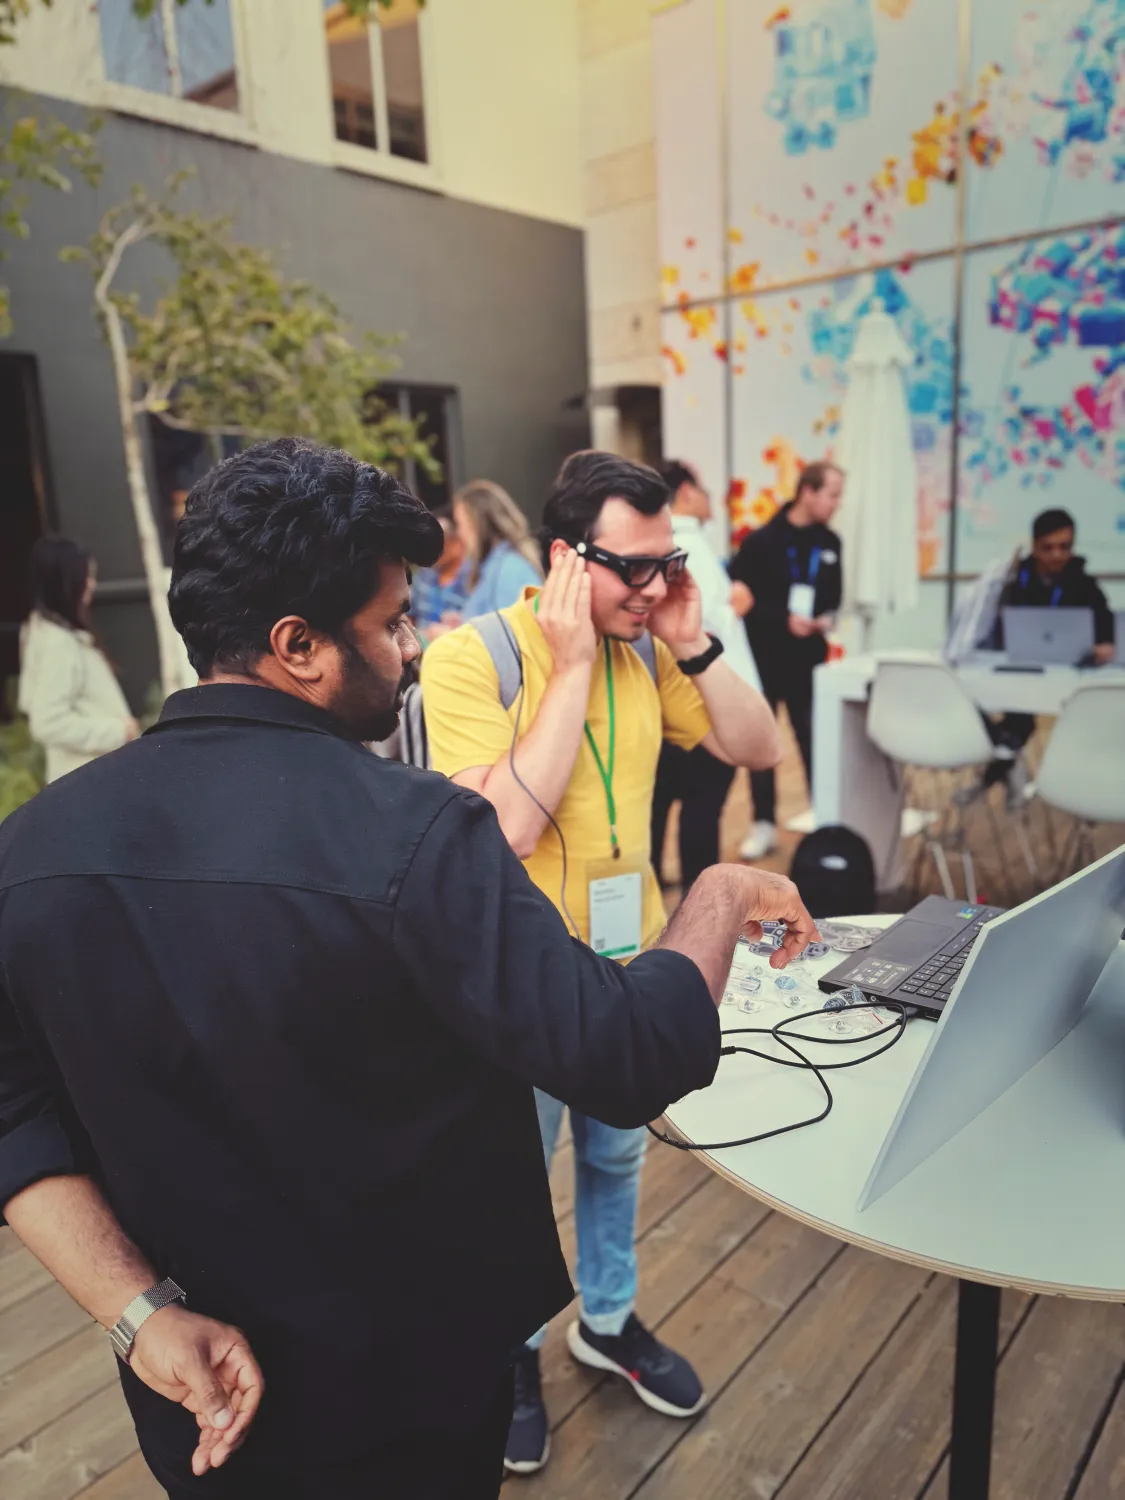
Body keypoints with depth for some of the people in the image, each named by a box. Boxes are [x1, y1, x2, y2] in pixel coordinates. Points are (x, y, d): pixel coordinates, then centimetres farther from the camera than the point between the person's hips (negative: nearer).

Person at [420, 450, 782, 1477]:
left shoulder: (645, 646, -4)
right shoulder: (472, 656, -21)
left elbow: (757, 749, -1)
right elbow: (509, 824, -29)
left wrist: (692, 644, -14)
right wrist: (571, 665, -28)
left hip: (632, 959, 5)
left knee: (617, 1158, 25)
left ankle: (608, 1321, 50)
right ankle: (515, 1351, 43)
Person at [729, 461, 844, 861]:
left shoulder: (830, 543, 6)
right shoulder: (760, 540, -8)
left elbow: (833, 597, 12)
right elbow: (739, 600, -12)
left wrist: (827, 618, -8)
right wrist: (784, 619, -23)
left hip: (807, 660, 3)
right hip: (761, 659, -3)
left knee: (815, 741, 5)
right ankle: (764, 824, 18)